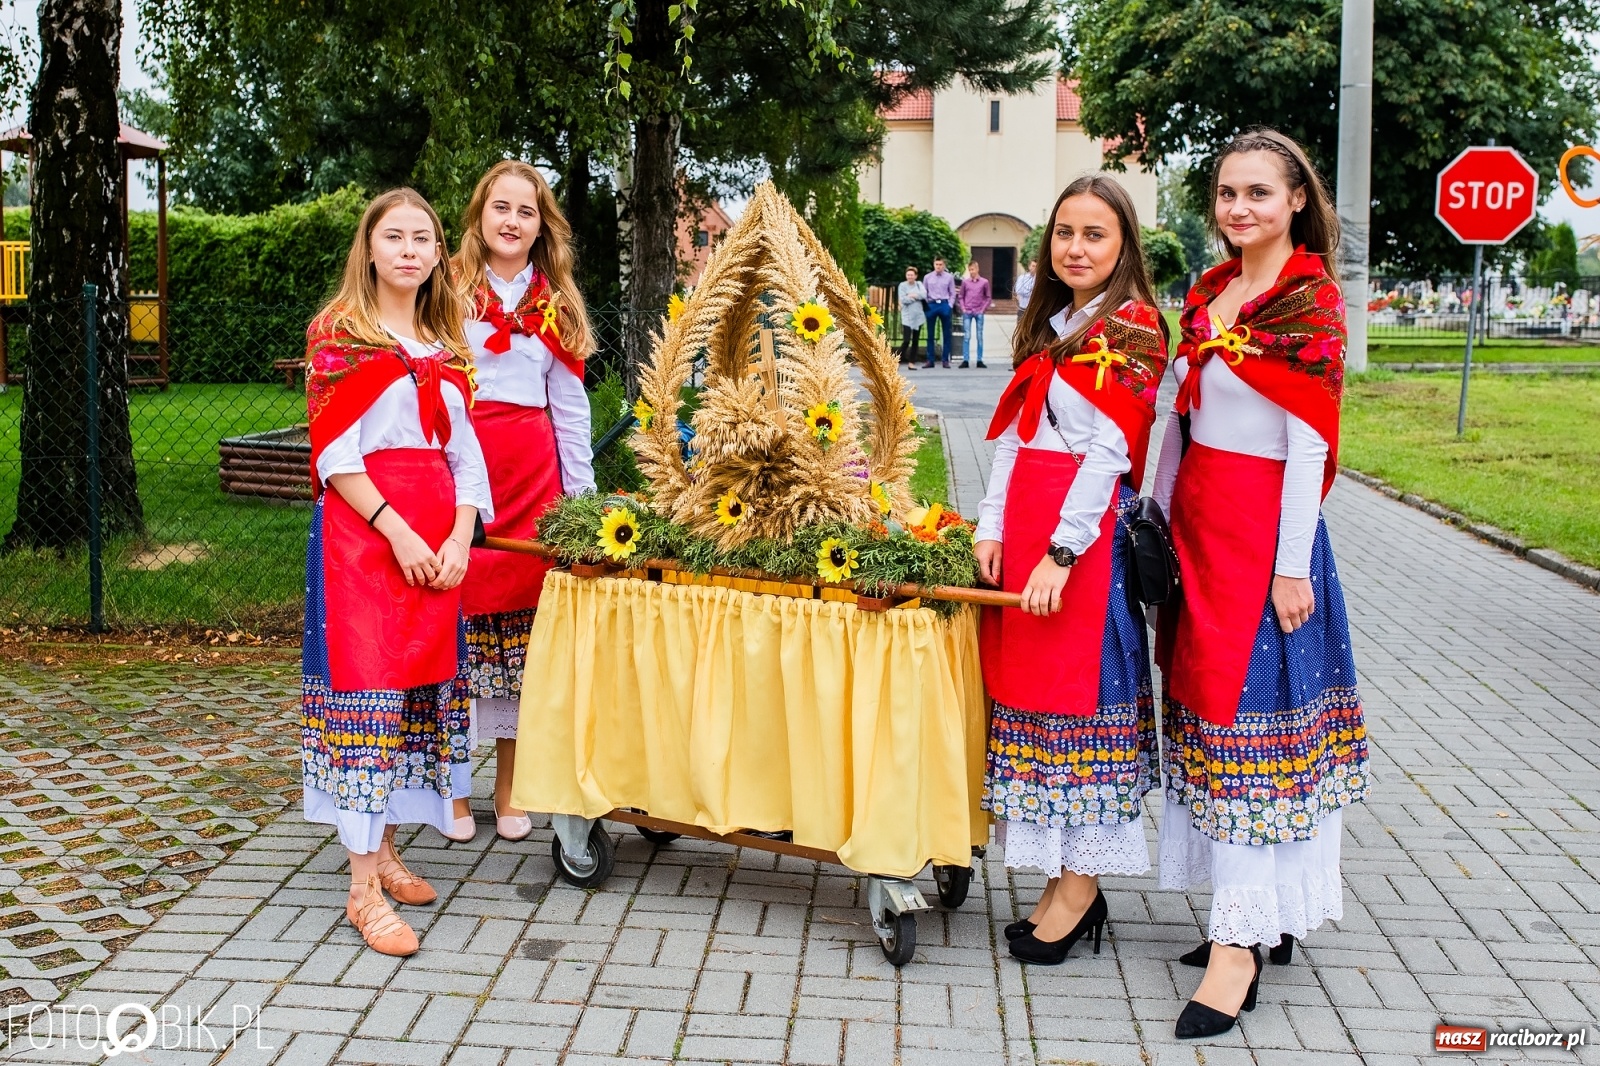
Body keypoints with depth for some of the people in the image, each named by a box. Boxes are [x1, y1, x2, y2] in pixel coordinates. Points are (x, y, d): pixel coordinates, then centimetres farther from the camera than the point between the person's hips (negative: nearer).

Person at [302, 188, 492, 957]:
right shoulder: (338, 334, 0)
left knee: (421, 685, 9)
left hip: (438, 539, 6)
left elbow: (464, 454, 12)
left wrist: (459, 538, -3)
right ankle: (364, 886, -5)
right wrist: (398, 533, -16)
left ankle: (384, 846, 22)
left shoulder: (445, 346, 16)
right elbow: (333, 451, -8)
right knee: (365, 685, -8)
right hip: (362, 529, -6)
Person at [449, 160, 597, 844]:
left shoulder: (555, 305, 15)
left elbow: (569, 405, 15)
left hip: (533, 470, 3)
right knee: (458, 614, -2)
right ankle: (453, 789, 11)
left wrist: (582, 496, 11)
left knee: (523, 622, 4)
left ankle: (509, 791, 15)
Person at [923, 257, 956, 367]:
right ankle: (930, 360, 8)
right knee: (930, 334, 3)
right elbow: (924, 293, 9)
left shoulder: (949, 277, 3)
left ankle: (946, 360, 8)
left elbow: (952, 293, 4)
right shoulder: (928, 277, 6)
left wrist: (949, 305, -6)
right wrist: (925, 305, -1)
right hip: (932, 305, 1)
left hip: (944, 305, -1)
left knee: (946, 334, 3)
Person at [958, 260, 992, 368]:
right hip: (967, 313, 0)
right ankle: (965, 360, -1)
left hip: (979, 313, 0)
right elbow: (961, 297, 10)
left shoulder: (984, 282, 2)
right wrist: (963, 308, -1)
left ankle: (980, 360, 7)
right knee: (966, 336, -3)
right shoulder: (965, 282, 5)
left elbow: (989, 297, 7)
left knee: (980, 337, 3)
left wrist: (983, 309, -2)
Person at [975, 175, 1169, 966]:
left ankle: (1079, 885, 9)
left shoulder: (1129, 331, -7)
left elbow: (1108, 454, -15)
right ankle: (1066, 876, 19)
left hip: (1086, 531, -8)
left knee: (1077, 693, -3)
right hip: (1025, 522, 8)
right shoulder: (1048, 327, 17)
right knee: (1029, 687, 9)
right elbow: (1012, 435, 13)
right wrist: (992, 527, 3)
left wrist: (1061, 553, -19)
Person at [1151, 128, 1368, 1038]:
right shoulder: (1208, 293, 12)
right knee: (1204, 699, 10)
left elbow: (1310, 445, -13)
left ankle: (1239, 944, 1)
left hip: (1263, 527, -8)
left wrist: (1292, 565, -16)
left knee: (1247, 715, -6)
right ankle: (1259, 914, 22)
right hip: (1196, 518, 8)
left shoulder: (1311, 301, -9)